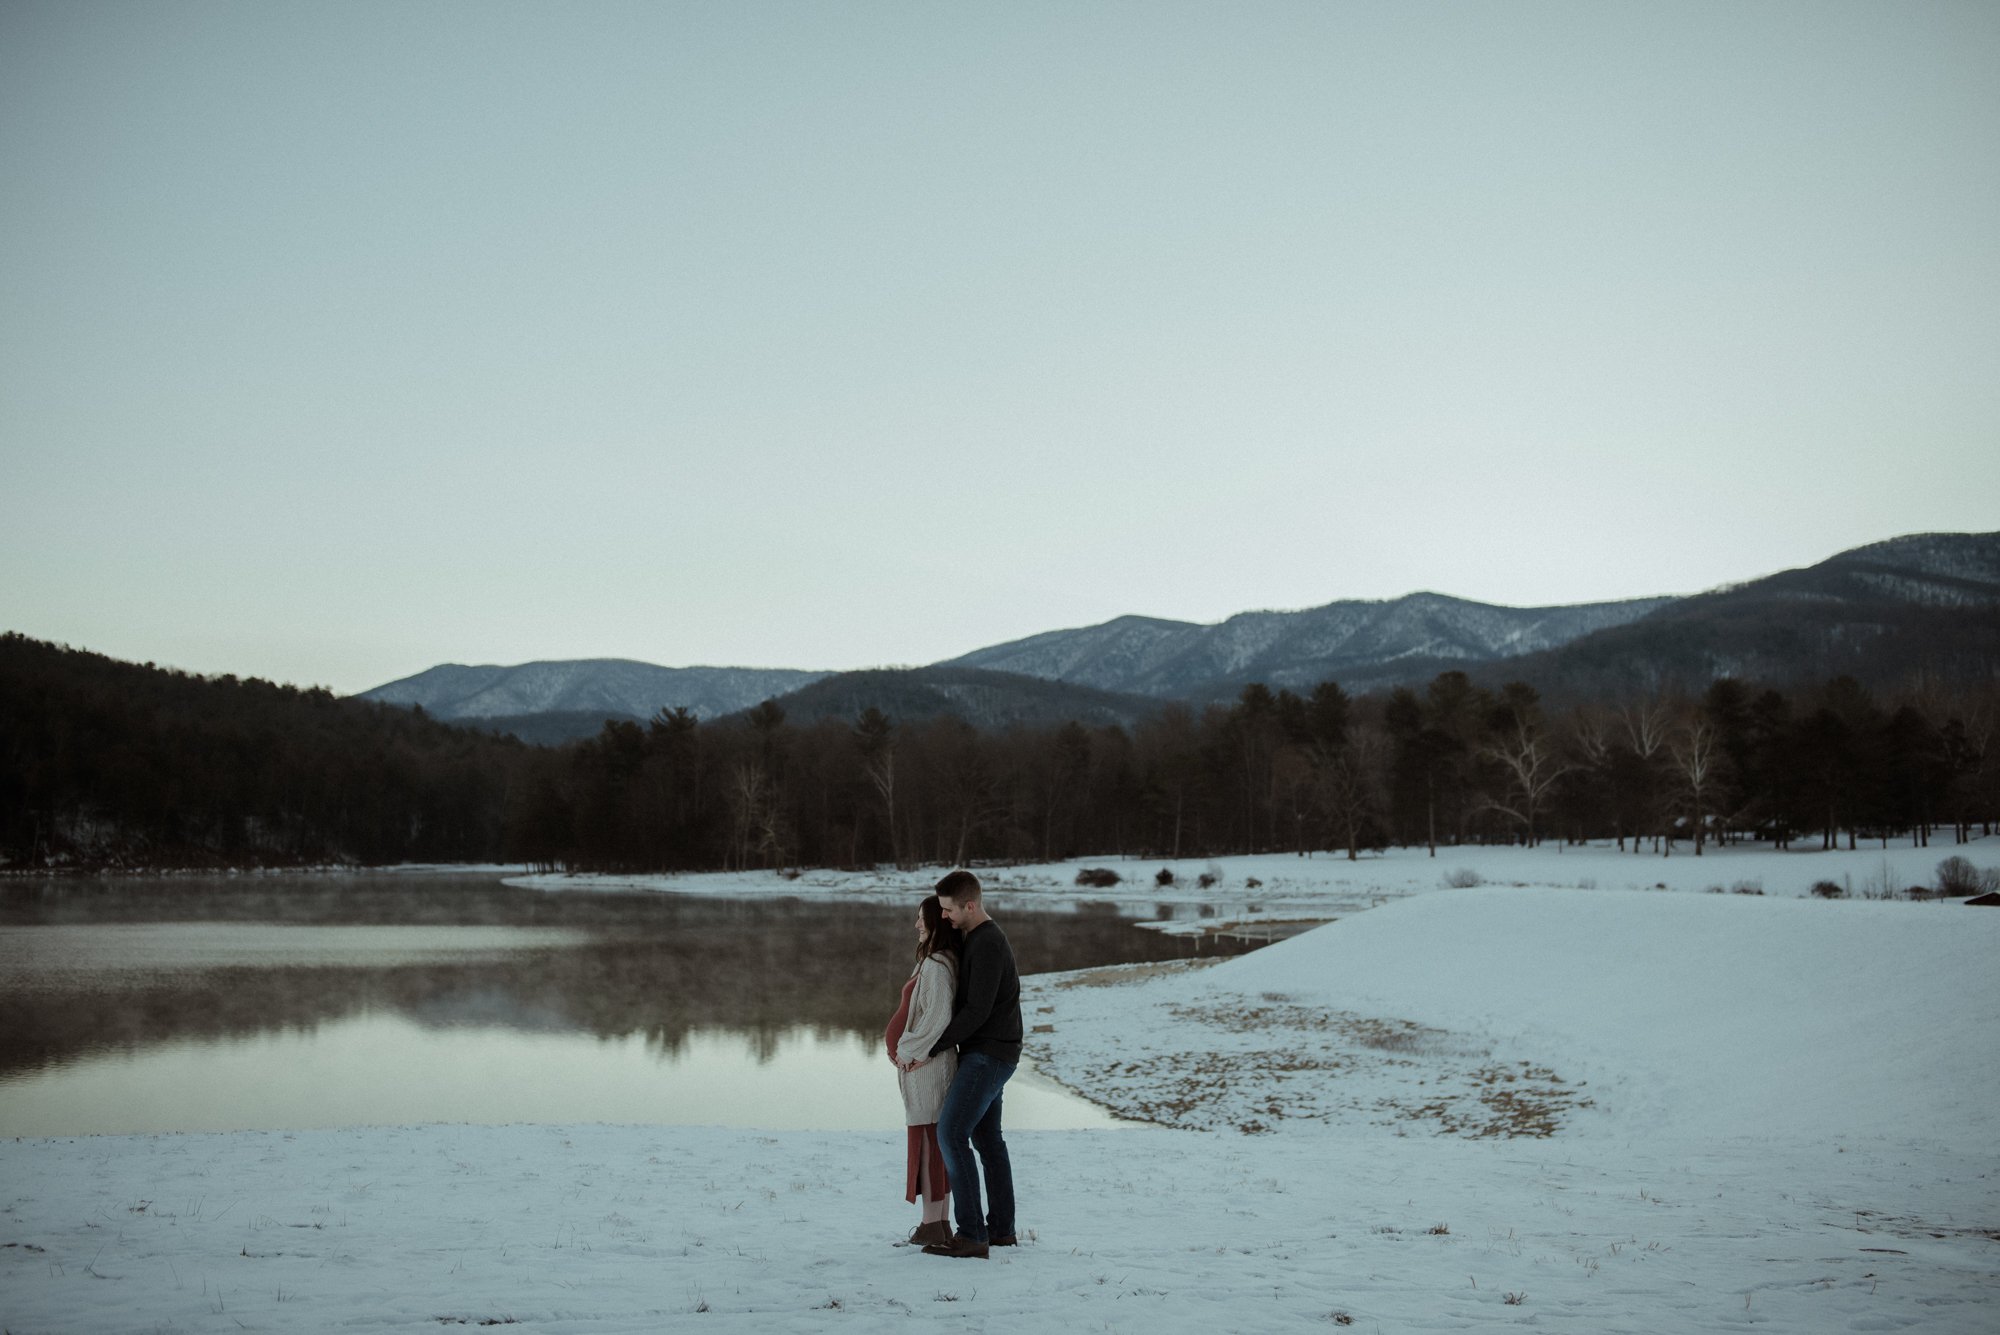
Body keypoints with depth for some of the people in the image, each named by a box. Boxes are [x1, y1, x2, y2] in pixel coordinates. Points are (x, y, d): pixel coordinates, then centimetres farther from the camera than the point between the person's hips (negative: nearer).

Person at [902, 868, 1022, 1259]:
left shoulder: (988, 945, -20)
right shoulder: (973, 939, 13)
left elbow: (977, 1010, -23)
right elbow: (964, 1000, 16)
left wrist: (934, 1047, -16)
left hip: (989, 1055, -10)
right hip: (985, 1054, 10)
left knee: (951, 1134, -13)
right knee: (987, 1139, 14)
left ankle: (971, 1234, -12)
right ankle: (1001, 1227, 20)